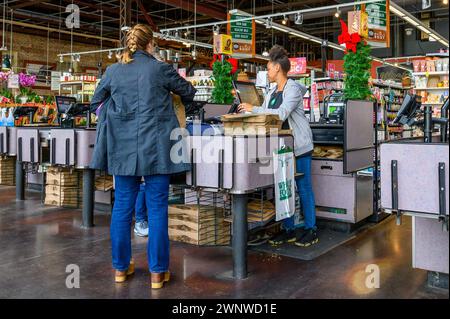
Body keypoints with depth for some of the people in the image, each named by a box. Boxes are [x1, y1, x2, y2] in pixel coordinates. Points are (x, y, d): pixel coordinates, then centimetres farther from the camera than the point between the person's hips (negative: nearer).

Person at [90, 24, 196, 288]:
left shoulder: (113, 71, 6)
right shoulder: (161, 69, -2)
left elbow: (95, 103, 19)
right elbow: (189, 92, 13)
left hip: (123, 147, 3)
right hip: (156, 146, -3)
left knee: (123, 206, 11)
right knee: (157, 207, 3)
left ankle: (121, 267, 21)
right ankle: (158, 271, 10)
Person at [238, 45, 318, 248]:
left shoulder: (293, 89, -10)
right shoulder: (271, 93, 15)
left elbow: (281, 114, -24)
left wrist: (254, 109, -21)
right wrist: (247, 111, 6)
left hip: (298, 145, -8)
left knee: (304, 187, -1)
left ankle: (310, 230, 9)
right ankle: (288, 230, 17)